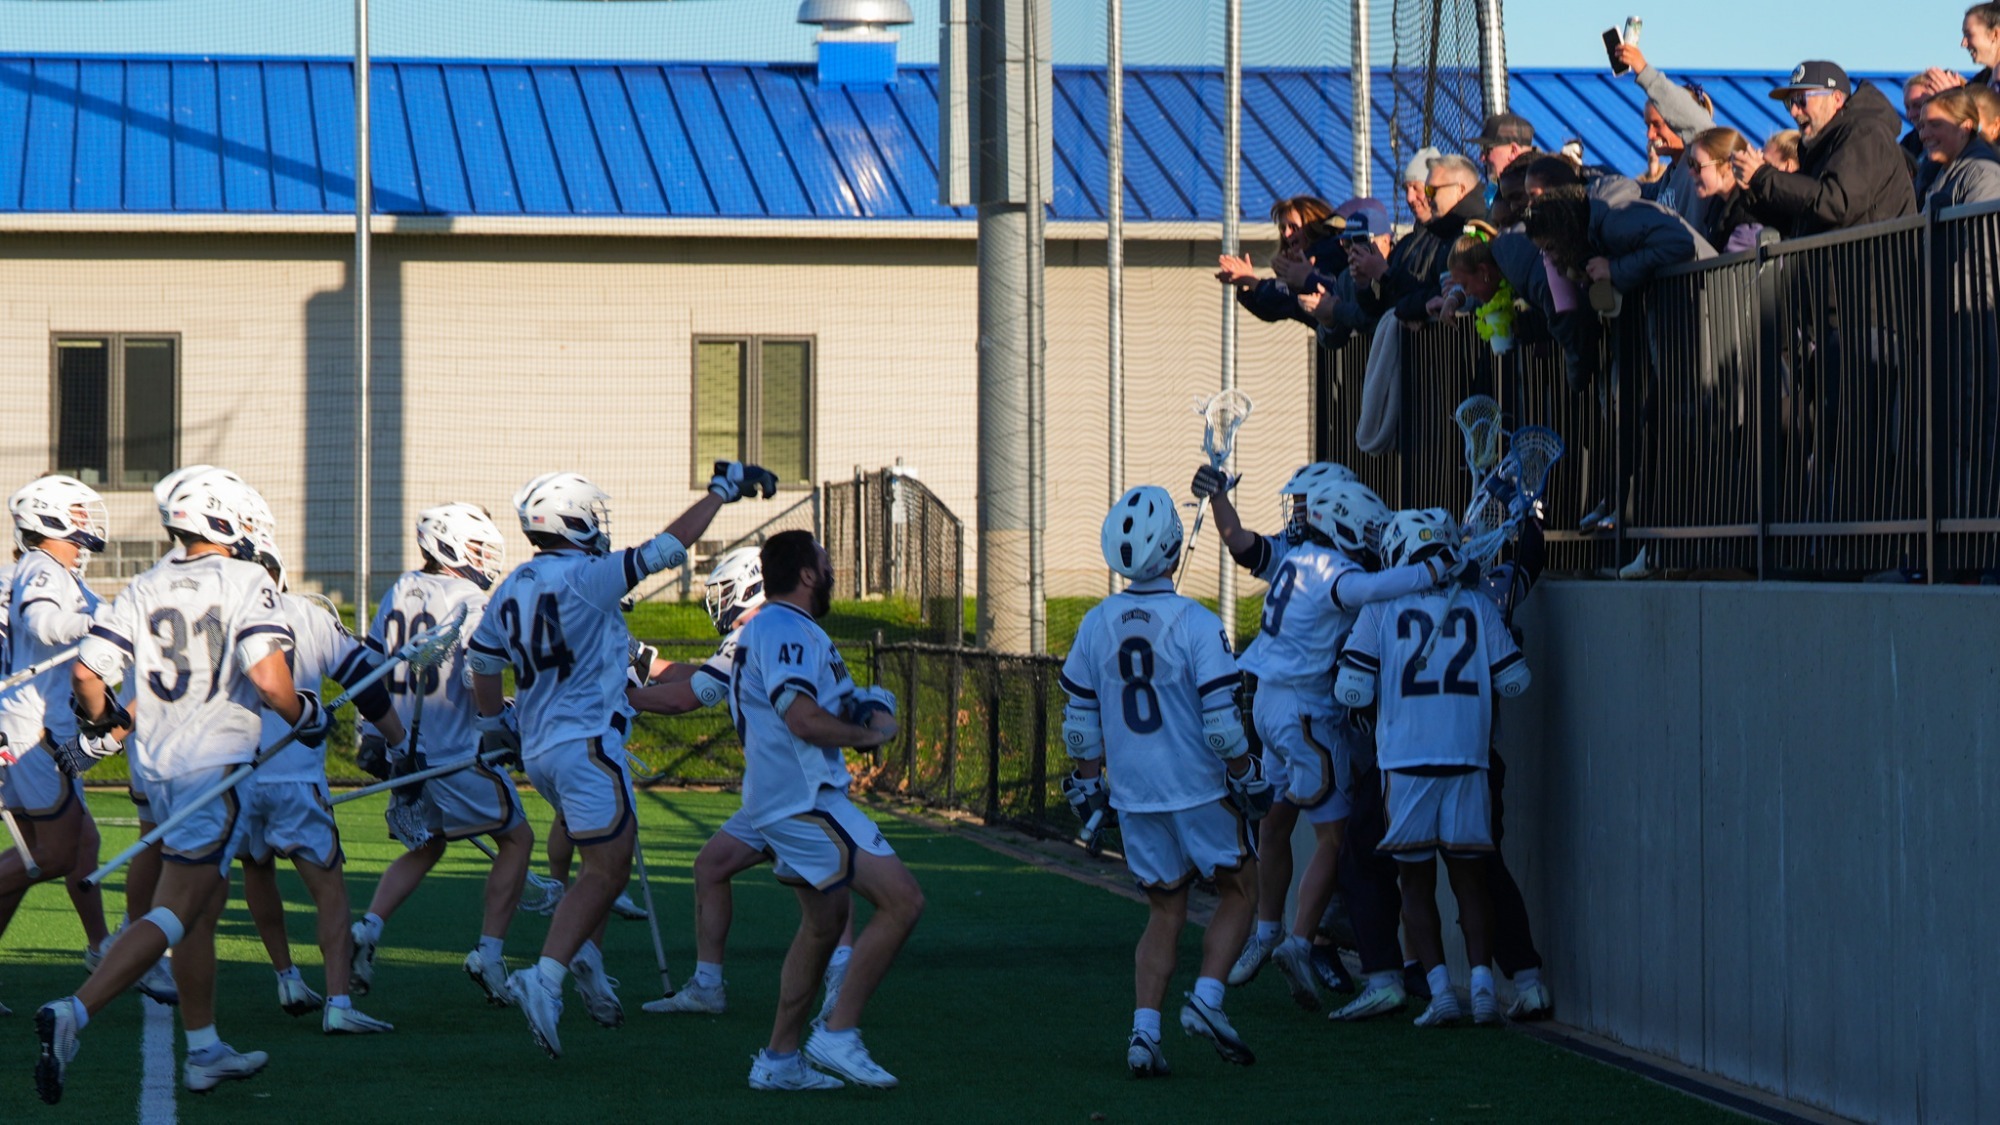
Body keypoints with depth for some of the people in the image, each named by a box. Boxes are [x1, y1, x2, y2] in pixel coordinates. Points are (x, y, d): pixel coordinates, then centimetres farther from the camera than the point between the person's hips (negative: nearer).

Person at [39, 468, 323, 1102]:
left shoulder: (144, 591, 8)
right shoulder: (246, 582, -7)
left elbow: (87, 673, 1)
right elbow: (266, 677, -18)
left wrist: (102, 729, 20)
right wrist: (303, 718, 1)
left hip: (156, 764, 7)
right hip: (214, 764, -7)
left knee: (208, 897, 20)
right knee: (175, 912, -7)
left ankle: (204, 1050, 23)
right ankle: (74, 1014, -24)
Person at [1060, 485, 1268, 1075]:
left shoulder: (1096, 625, -1)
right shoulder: (1195, 625, -15)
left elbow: (1080, 719, 6)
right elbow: (1221, 721, -14)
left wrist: (1089, 784, 18)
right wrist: (1248, 780, -2)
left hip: (1135, 796, 4)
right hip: (1200, 788, -4)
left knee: (1164, 913, 14)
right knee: (1239, 892, 14)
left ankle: (1144, 1030, 2)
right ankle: (1206, 997, -2)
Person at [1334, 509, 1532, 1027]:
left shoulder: (1382, 610, -2)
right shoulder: (1478, 608, 4)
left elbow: (1352, 691, -5)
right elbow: (1514, 681, 8)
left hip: (1406, 762, -2)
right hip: (1468, 758, 2)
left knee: (1416, 883, 8)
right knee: (1469, 878, 12)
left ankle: (1439, 988, -3)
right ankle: (1482, 983, 0)